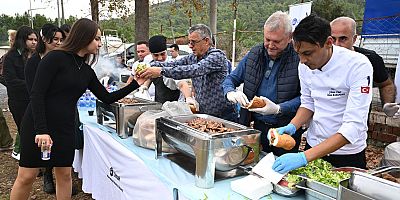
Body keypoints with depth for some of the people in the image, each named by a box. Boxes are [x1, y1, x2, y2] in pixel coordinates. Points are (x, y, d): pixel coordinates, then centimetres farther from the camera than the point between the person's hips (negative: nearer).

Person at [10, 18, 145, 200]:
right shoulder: (55, 58, -12)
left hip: (65, 128, 6)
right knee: (27, 176, 3)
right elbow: (36, 94, -16)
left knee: (64, 174, 11)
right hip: (37, 126, -6)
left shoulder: (87, 71, 7)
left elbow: (107, 98, 11)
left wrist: (135, 84, 5)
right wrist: (41, 130, -22)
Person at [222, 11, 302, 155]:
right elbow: (231, 79, 11)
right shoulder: (254, 54, 5)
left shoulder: (299, 58, -11)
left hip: (286, 132, -4)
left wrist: (278, 109, -25)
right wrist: (230, 92, -10)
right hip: (257, 127, 4)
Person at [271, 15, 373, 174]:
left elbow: (354, 126, -30)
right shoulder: (305, 65, -7)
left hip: (348, 154, -4)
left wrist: (304, 157, -37)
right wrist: (291, 127, -15)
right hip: (313, 146, 5)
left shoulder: (359, 66, -25)